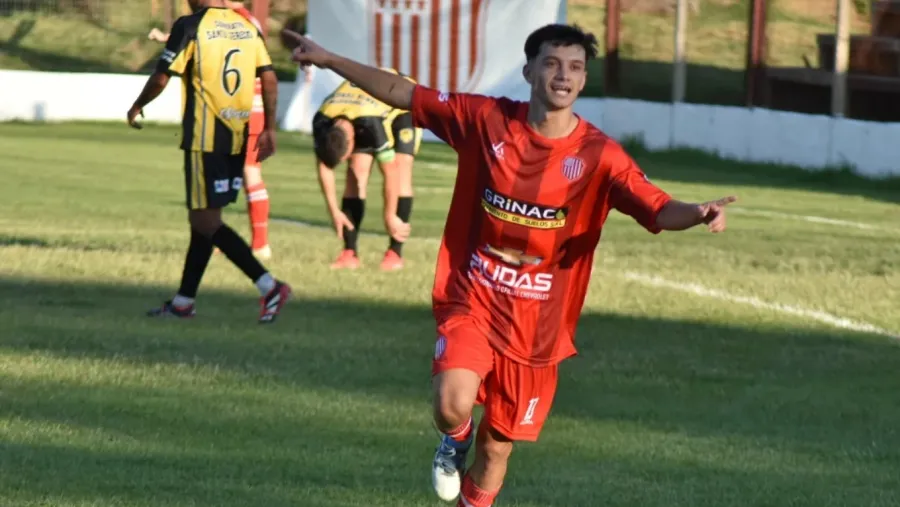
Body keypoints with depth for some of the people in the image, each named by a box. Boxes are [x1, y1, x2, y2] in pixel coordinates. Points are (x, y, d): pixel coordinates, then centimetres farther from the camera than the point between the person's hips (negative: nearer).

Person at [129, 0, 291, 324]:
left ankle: (269, 286, -15)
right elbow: (269, 79, 6)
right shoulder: (248, 28, 8)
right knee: (204, 219, 15)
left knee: (205, 221, -4)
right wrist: (269, 129, 12)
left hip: (204, 137, -7)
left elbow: (161, 79, -8)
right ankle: (183, 301, 21)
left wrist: (137, 107, 10)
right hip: (237, 137, 7)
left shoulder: (190, 27, -9)